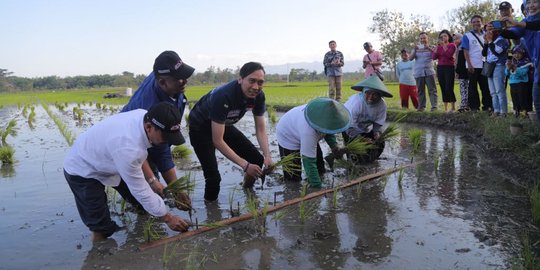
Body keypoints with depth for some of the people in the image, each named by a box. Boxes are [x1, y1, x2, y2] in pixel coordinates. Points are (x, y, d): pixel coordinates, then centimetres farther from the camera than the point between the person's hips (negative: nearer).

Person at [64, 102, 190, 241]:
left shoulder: (145, 116, -21)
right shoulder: (127, 148, -43)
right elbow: (140, 190, -29)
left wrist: (153, 181, -2)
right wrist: (167, 218, -20)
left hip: (105, 161, 8)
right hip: (82, 171, -7)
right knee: (100, 226, -7)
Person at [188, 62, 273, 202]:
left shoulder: (258, 96, -18)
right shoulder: (223, 97, -38)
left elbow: (260, 129, -9)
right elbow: (217, 141, -35)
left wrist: (267, 156, -25)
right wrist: (245, 165, -36)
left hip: (224, 125, 6)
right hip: (200, 128, -6)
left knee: (257, 160, -1)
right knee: (213, 177, -18)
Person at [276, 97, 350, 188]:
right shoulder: (308, 132, -48)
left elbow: (328, 131, -1)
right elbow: (309, 161, -40)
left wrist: (334, 145, -18)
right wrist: (317, 186, -37)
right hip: (288, 137, -7)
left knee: (320, 169, 9)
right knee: (294, 178, -6)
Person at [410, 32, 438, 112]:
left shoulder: (431, 48, 10)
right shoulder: (417, 48, 15)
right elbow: (410, 58, 3)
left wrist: (428, 48, -19)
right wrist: (415, 50, -13)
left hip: (429, 72, -2)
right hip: (418, 73, 2)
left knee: (432, 90, -7)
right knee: (420, 91, 3)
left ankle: (434, 106, -9)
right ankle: (421, 106, 6)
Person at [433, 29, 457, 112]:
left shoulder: (452, 45, 1)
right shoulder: (439, 46, 14)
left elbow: (449, 54, -16)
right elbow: (434, 57, 4)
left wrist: (444, 45, -11)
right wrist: (438, 46, -3)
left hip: (449, 68, -5)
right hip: (440, 68, 5)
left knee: (449, 88, -13)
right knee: (443, 89, 5)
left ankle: (453, 108, -7)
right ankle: (445, 108, 8)